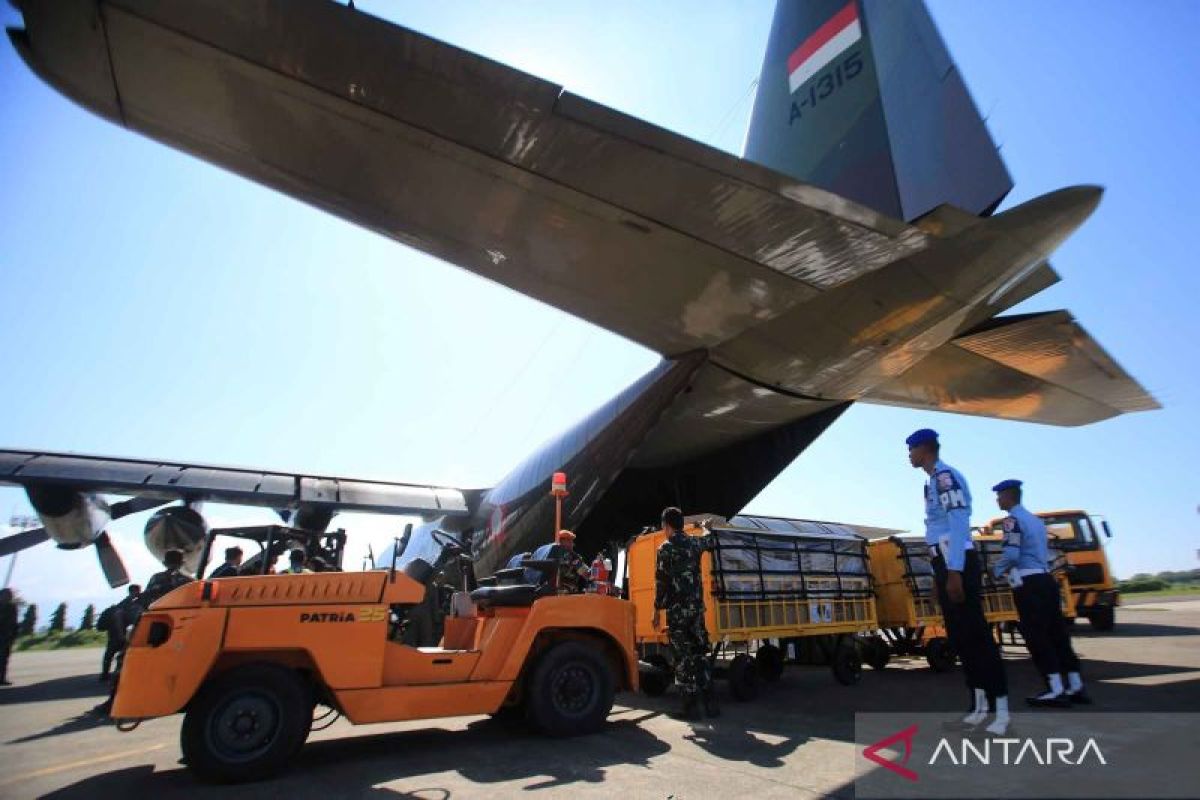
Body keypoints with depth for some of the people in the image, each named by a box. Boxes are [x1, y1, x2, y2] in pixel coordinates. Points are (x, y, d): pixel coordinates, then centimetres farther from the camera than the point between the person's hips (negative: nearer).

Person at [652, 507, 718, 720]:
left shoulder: (665, 548, -8)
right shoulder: (695, 543, 7)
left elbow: (661, 583, -10)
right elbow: (711, 540, 30)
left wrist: (657, 612, -4)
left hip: (677, 609, -5)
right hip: (697, 607, 5)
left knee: (683, 656, 1)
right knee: (700, 653, 13)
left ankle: (690, 706, 4)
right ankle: (710, 702, 15)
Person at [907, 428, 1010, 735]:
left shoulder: (946, 476, -12)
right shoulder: (934, 481, 18)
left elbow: (959, 525, -19)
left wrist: (954, 573, -23)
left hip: (958, 565, -10)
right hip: (946, 564, 10)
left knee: (977, 635, -6)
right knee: (959, 637, 12)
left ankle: (1002, 711, 1)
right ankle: (979, 706, 20)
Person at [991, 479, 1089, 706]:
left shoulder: (1012, 519, -10)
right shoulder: (1036, 519, 20)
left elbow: (1011, 554, -19)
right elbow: (1045, 553, 23)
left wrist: (997, 571, -2)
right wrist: (1012, 569, 21)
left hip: (1028, 584, -9)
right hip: (1046, 579, 9)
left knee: (1035, 636, -5)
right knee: (1056, 633, 12)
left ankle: (1056, 690, -4)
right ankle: (1076, 687, 16)